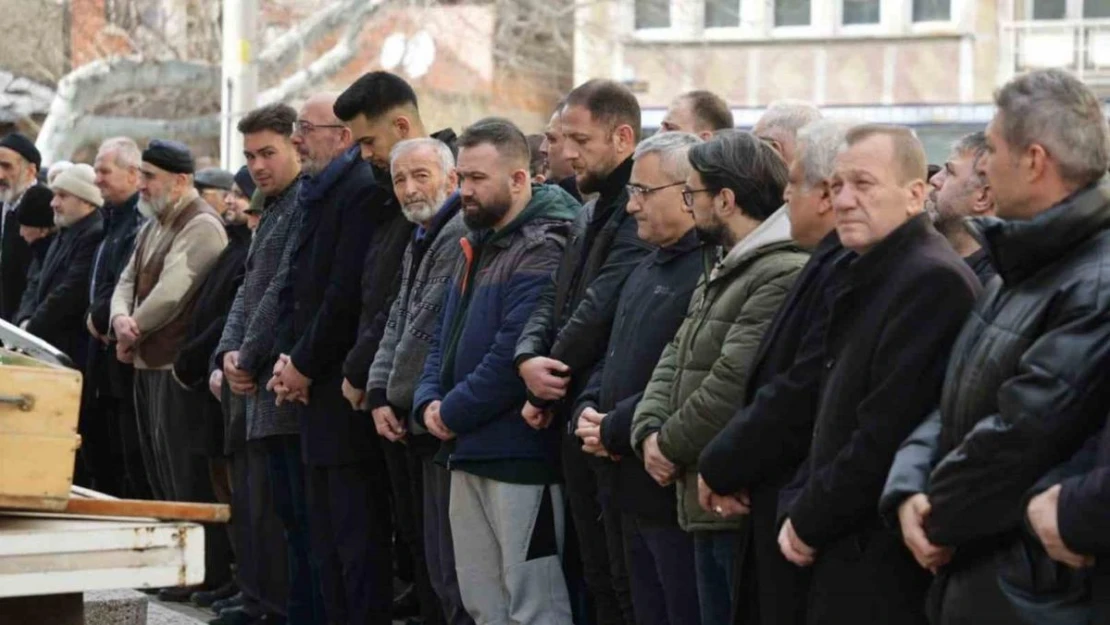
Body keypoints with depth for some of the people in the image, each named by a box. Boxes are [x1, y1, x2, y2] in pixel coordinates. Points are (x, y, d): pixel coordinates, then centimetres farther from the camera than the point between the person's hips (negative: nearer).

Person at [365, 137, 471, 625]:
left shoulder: (464, 235, -15)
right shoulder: (421, 240, 18)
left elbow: (432, 326, -17)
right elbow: (398, 322, 17)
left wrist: (402, 399, -8)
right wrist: (380, 395, 4)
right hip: (416, 423, 10)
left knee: (451, 567, -9)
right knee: (429, 560, 15)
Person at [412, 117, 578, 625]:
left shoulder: (541, 250, -14)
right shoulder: (478, 247, 17)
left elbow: (514, 354, -22)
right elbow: (445, 337, 21)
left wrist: (453, 413, -13)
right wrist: (430, 401, 3)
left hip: (520, 454, -10)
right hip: (469, 452, 10)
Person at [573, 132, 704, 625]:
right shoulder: (649, 268, 17)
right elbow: (614, 357, 25)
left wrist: (613, 431, -15)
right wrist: (589, 410, 4)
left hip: (678, 492, -10)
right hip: (635, 492, 10)